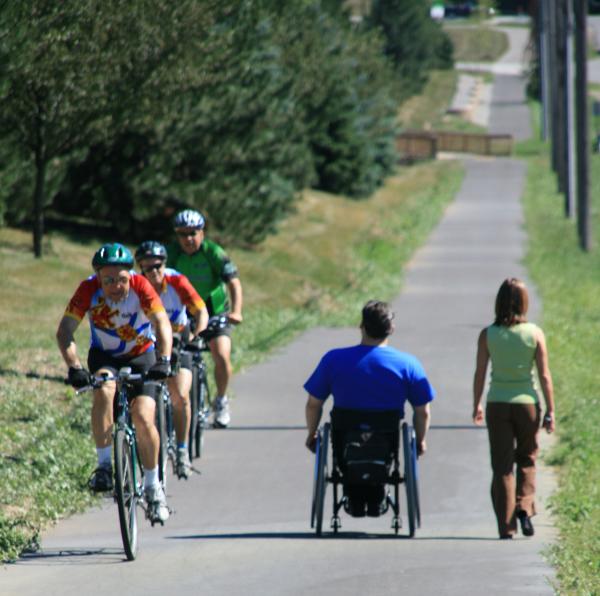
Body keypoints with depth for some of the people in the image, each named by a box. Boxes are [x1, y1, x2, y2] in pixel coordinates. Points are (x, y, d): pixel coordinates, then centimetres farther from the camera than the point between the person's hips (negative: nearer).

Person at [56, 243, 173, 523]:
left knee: (143, 417, -17)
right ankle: (104, 465, -23)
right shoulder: (89, 289, -24)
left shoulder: (140, 286, -25)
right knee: (104, 390, -33)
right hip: (104, 356, 0)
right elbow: (65, 332, -29)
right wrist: (74, 367, -45)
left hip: (141, 355, 0)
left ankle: (153, 486, 4)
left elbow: (162, 323, -33)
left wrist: (163, 360, -50)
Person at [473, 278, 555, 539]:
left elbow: (479, 374, -1)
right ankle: (524, 507, -2)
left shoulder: (487, 335, -5)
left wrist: (476, 405, 12)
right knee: (527, 459, 19)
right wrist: (550, 412, 1)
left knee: (502, 467, 6)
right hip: (527, 402, 0)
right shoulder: (535, 334, -6)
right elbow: (544, 375, -5)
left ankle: (506, 526, 3)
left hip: (497, 405, 0)